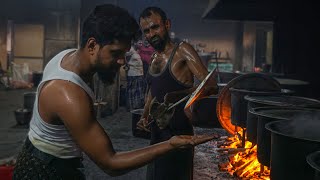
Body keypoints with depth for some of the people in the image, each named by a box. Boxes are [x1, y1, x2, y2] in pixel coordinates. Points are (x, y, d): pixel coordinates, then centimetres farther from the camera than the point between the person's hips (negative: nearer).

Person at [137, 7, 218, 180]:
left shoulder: (182, 51, -12)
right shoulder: (154, 59, 11)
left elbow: (211, 85, -22)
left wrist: (177, 95, -36)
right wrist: (145, 117, 6)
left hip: (178, 133, -8)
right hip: (156, 132, 8)